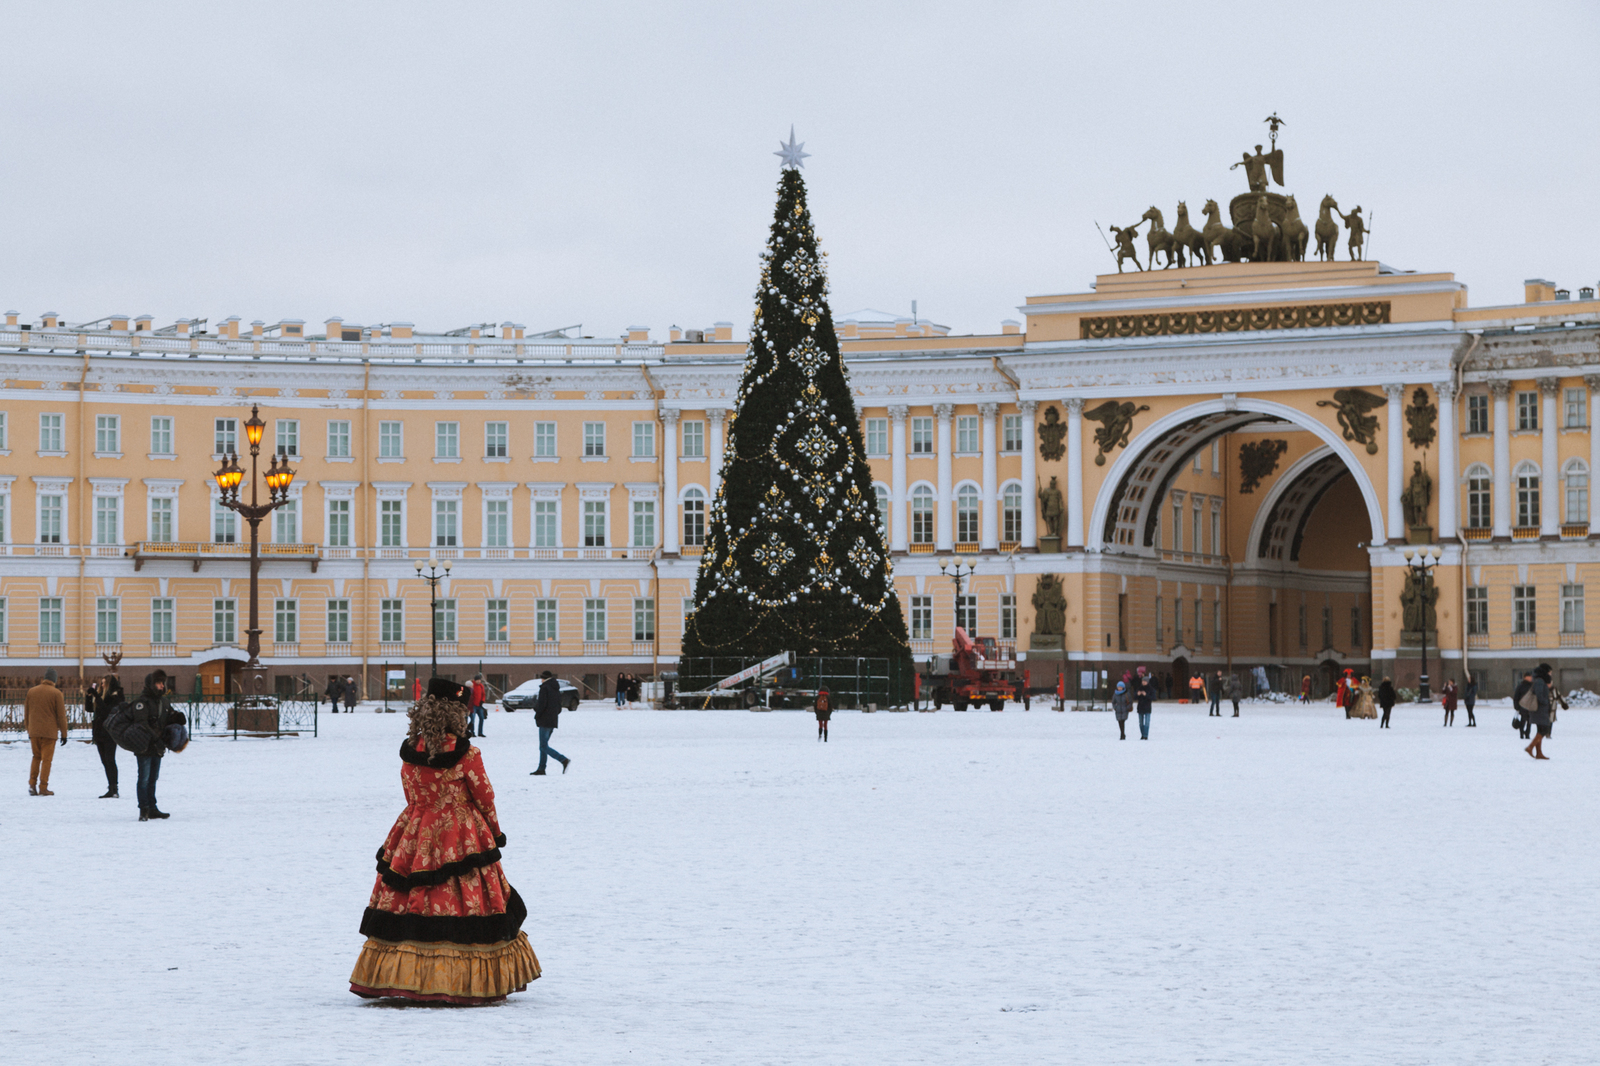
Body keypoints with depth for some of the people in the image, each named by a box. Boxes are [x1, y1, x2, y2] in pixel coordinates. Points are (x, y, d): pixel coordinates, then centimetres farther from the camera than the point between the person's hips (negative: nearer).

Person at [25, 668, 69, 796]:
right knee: (46, 759, 1)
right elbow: (61, 715, -5)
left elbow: (26, 713, 15)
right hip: (49, 732, -4)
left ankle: (32, 784, 5)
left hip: (34, 732, 4)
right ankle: (43, 788, -1)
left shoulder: (31, 691, 7)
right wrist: (64, 733, 2)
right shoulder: (56, 693, -6)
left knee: (36, 757, 17)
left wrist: (28, 729, 24)